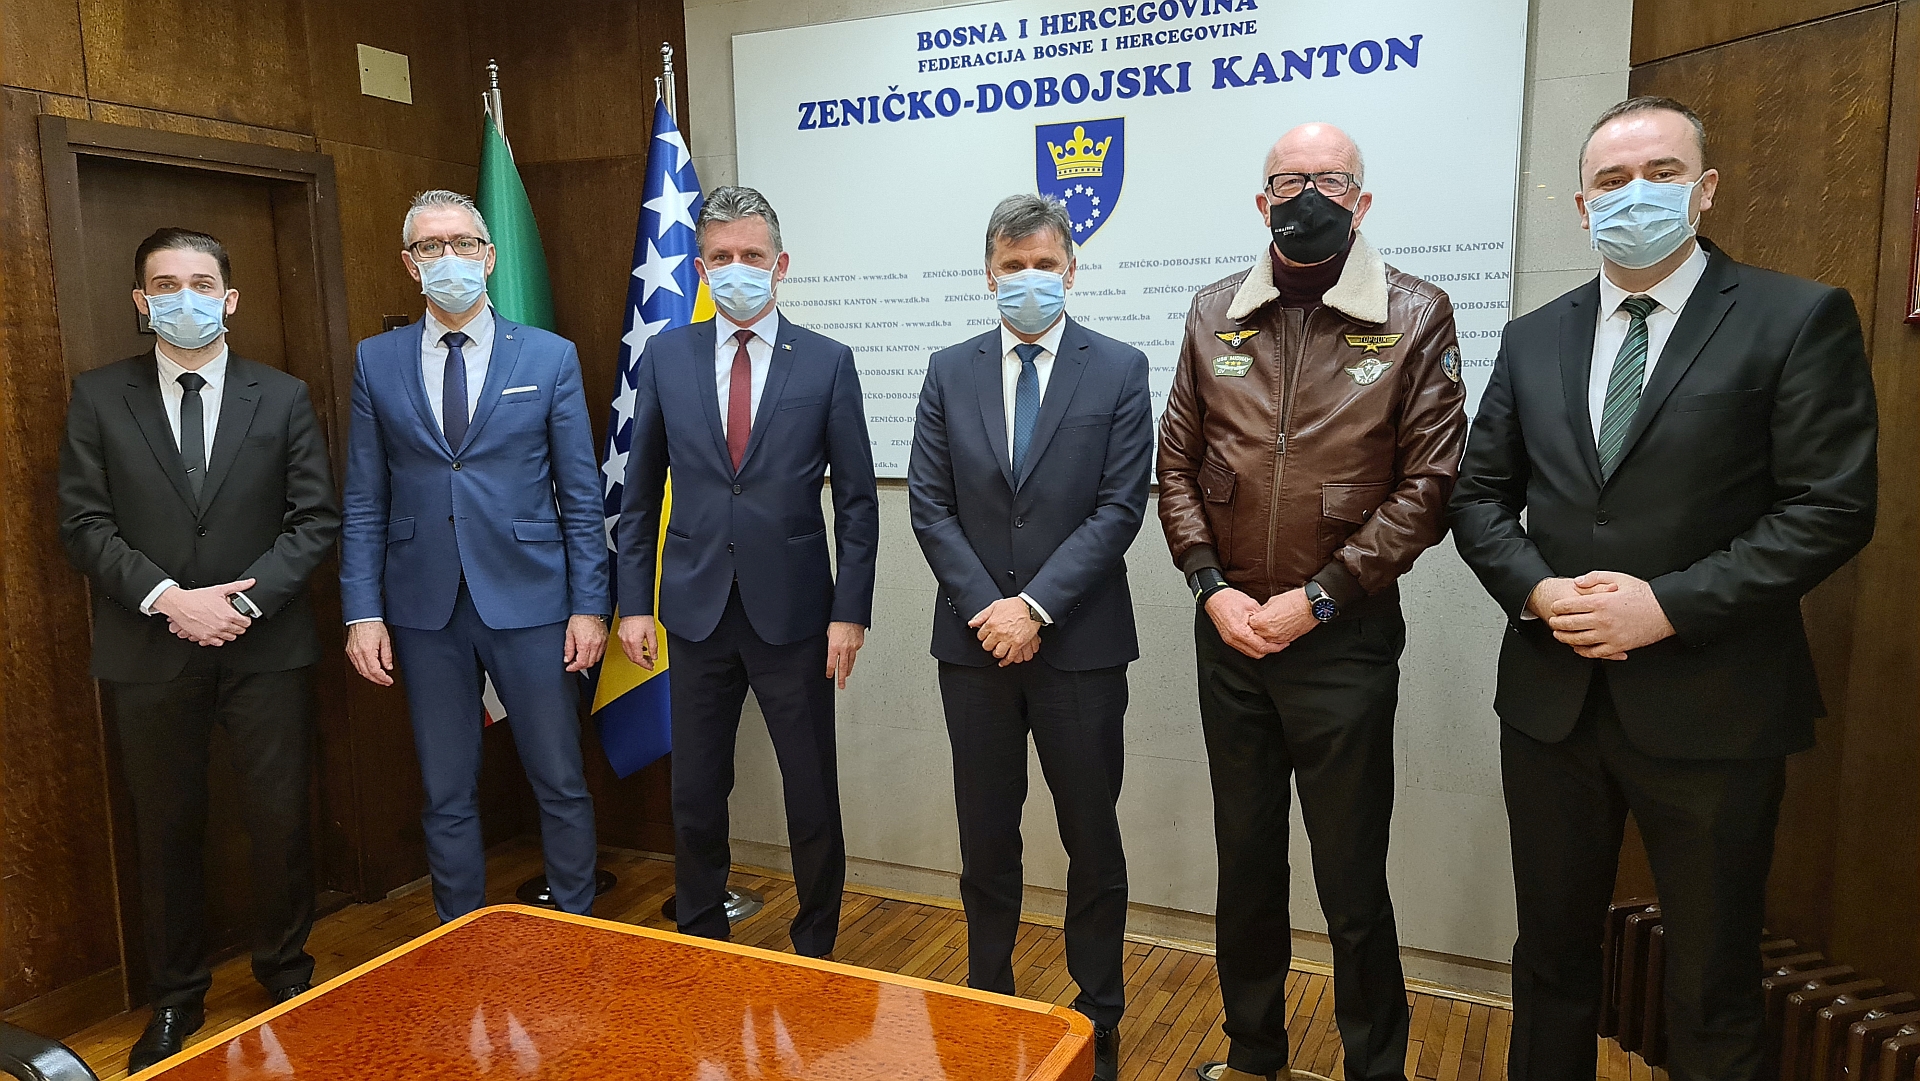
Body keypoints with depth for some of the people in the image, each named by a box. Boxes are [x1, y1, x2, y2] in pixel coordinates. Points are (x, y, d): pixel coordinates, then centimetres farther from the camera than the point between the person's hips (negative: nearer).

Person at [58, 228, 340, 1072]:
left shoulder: (283, 398, 4)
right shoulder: (99, 399, 4)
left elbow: (315, 518, -1)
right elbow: (84, 524, 0)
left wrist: (245, 601, -12)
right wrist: (167, 597, -14)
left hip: (265, 647, 0)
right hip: (149, 652, 0)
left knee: (282, 821, 6)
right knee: (167, 829, 11)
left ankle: (285, 971, 27)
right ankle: (176, 999, 27)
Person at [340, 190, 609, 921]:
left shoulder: (550, 356, 1)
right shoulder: (376, 362, 6)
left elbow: (581, 494, 0)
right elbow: (363, 500, 6)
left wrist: (590, 605, -4)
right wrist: (362, 612, -1)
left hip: (528, 600, -1)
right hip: (426, 610, 2)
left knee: (560, 784, 6)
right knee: (446, 795, 11)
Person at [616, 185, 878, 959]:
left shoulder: (828, 363, -2)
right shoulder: (666, 357, 4)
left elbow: (856, 500, -1)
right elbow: (640, 494, 8)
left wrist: (849, 612, -6)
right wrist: (634, 601, 3)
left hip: (793, 613, -2)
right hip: (698, 611, 2)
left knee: (814, 799, 7)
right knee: (695, 796, 12)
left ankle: (815, 951, 27)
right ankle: (699, 944, 32)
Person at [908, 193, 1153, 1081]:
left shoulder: (1119, 370, -1)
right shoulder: (950, 373, 5)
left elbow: (1119, 508, -8)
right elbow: (929, 505, 1)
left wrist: (1036, 606, -15)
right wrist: (988, 607, -10)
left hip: (1079, 642, -2)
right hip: (975, 641, 2)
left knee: (1093, 841, 10)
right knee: (986, 840, 13)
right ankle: (987, 1003, 30)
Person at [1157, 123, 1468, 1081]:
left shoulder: (1415, 317, -5)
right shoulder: (1215, 314, 5)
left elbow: (1429, 484, -8)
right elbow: (1177, 464, 6)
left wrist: (1317, 598, -14)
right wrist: (1211, 586, -7)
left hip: (1344, 636, -3)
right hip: (1228, 632, 4)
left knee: (1352, 883, 6)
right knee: (1245, 860, 17)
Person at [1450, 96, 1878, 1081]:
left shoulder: (1799, 320, -4)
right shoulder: (1533, 338, 8)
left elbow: (1832, 508, -10)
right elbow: (1479, 496, 8)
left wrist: (1669, 604, -19)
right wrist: (1537, 591, -10)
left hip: (1711, 710, -3)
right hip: (1552, 695, 4)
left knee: (1711, 995, 13)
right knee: (1552, 957, 18)